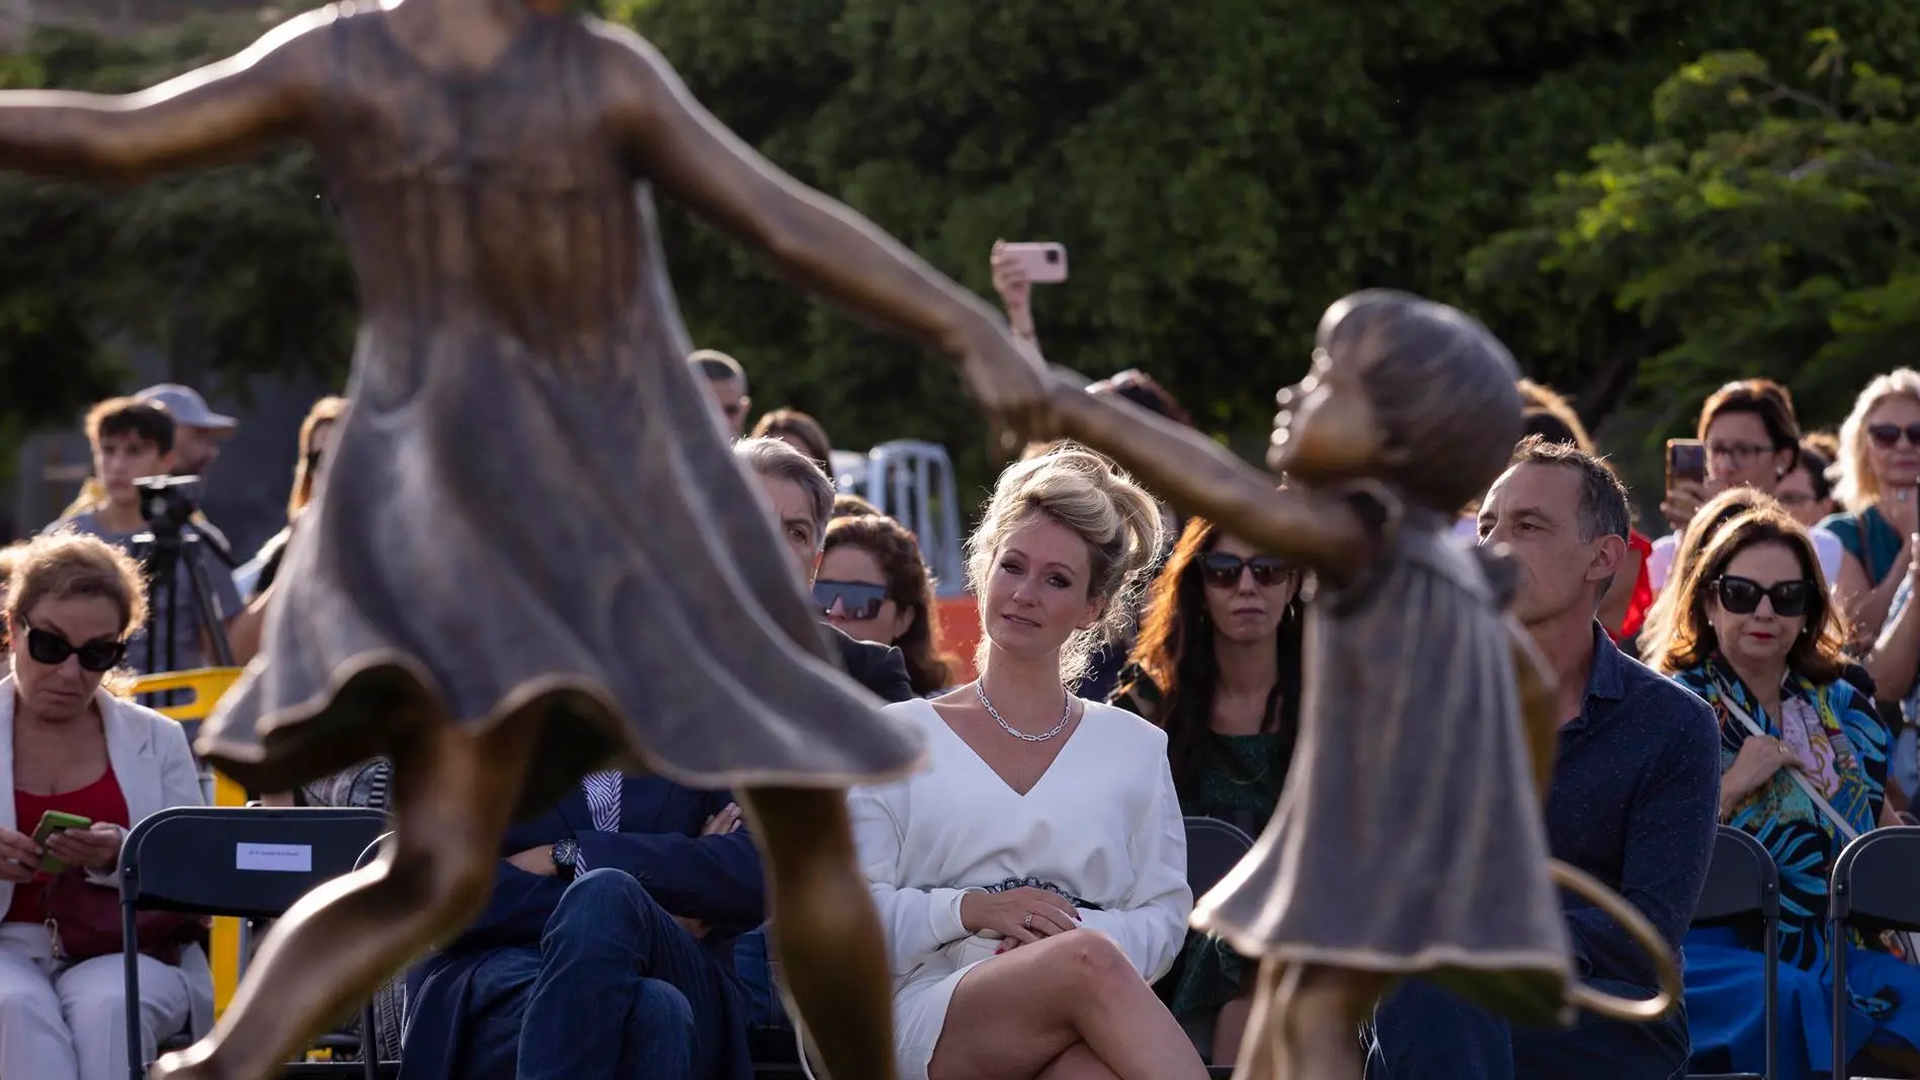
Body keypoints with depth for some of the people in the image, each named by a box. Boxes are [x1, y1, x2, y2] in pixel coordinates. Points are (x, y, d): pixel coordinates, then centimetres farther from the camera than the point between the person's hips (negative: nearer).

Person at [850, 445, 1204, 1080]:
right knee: (1091, 961, -37)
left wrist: (1075, 929, -8)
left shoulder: (1135, 748, 23)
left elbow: (1164, 917, 14)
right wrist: (971, 909, -8)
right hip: (925, 1018, -1)